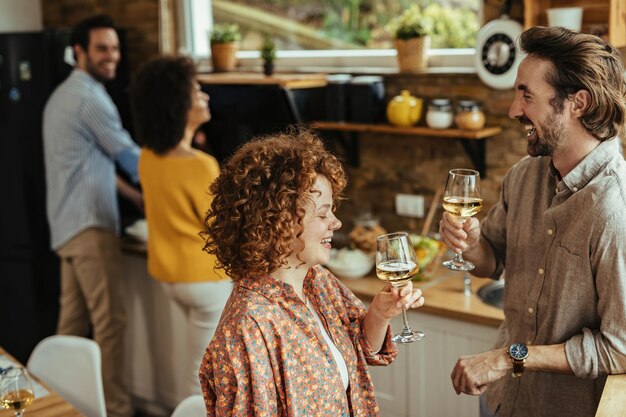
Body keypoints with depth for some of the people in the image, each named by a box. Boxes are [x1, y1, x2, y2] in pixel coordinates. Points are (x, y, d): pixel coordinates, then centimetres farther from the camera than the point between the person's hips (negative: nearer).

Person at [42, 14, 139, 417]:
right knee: (110, 321, -8)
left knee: (73, 320, 15)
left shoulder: (64, 95, 21)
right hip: (90, 224, -10)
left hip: (69, 224, 10)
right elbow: (129, 156, -8)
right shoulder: (90, 97, -12)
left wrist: (134, 194, 24)